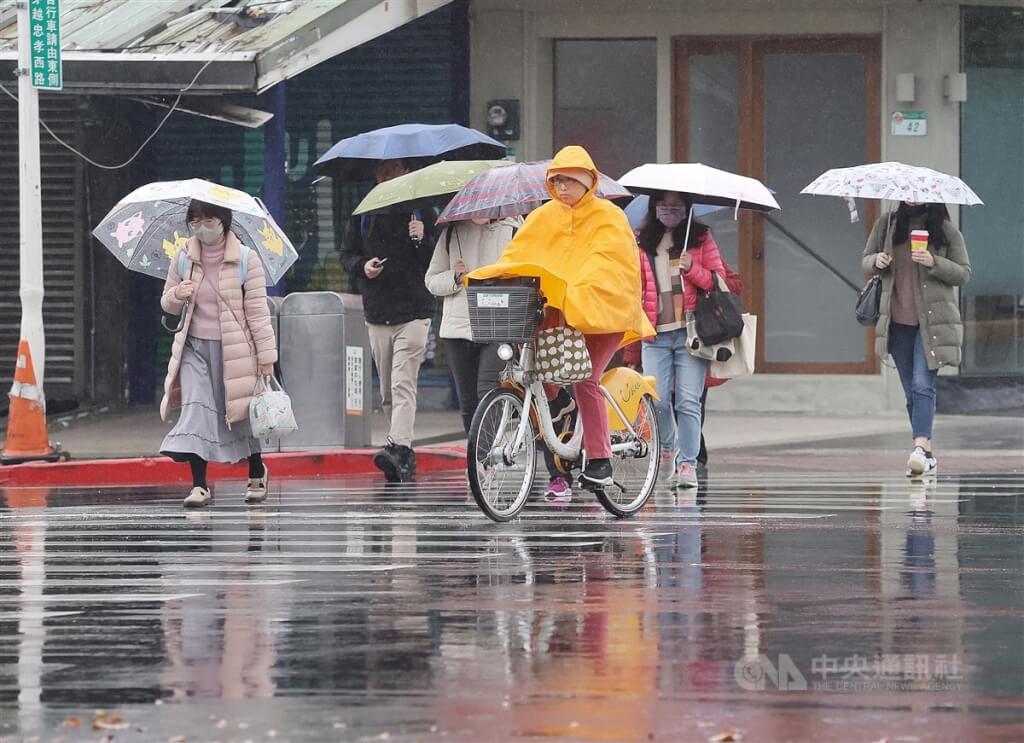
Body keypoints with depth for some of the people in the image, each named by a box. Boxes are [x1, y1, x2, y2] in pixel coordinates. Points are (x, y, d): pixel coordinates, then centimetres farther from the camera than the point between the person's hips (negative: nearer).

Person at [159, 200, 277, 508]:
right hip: (195, 347, 2)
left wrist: (266, 355, -8)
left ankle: (257, 474, 34)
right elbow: (167, 303, 14)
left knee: (241, 413, 9)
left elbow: (257, 310, -6)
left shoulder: (245, 259, -6)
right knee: (196, 411, -14)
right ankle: (199, 485, -13)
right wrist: (177, 295, -11)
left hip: (235, 349, -2)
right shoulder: (183, 260, 3)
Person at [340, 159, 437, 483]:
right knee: (388, 391, 7)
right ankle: (404, 457, 12)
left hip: (413, 312, -4)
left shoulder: (420, 210, 2)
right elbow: (347, 255, 19)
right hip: (377, 313, 4)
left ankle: (399, 448, -26)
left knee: (403, 385, -16)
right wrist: (361, 267, -3)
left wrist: (422, 240, -16)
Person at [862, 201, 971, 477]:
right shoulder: (886, 225, 9)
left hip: (932, 321, -4)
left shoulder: (947, 231, 1)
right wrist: (877, 261, -8)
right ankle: (927, 453, 14)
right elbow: (866, 260, 17)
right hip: (897, 322, 4)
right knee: (911, 391, 7)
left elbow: (963, 273, 1)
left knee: (923, 385, -18)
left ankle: (920, 447, -28)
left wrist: (934, 264, -16)